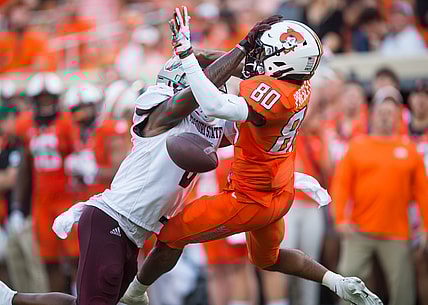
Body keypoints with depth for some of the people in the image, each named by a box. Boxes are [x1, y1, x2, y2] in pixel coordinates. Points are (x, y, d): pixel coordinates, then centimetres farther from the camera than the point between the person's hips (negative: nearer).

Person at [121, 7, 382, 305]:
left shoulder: (272, 93, -34)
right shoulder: (301, 87, -6)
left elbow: (215, 105, -47)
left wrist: (186, 53, -44)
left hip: (250, 201, -9)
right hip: (280, 195, 9)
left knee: (171, 236, 7)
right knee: (268, 258, 35)